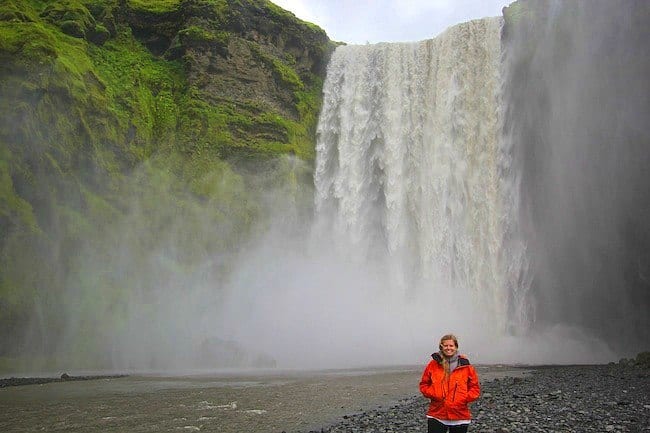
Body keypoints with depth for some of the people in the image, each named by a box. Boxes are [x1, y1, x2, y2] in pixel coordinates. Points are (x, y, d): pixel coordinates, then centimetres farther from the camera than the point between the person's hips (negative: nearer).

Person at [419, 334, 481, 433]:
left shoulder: (465, 366, -1)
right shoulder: (433, 365, 1)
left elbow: (475, 388, 4)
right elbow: (424, 385, 9)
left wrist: (464, 398, -11)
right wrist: (433, 394, -8)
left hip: (460, 417, 0)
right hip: (436, 416, 0)